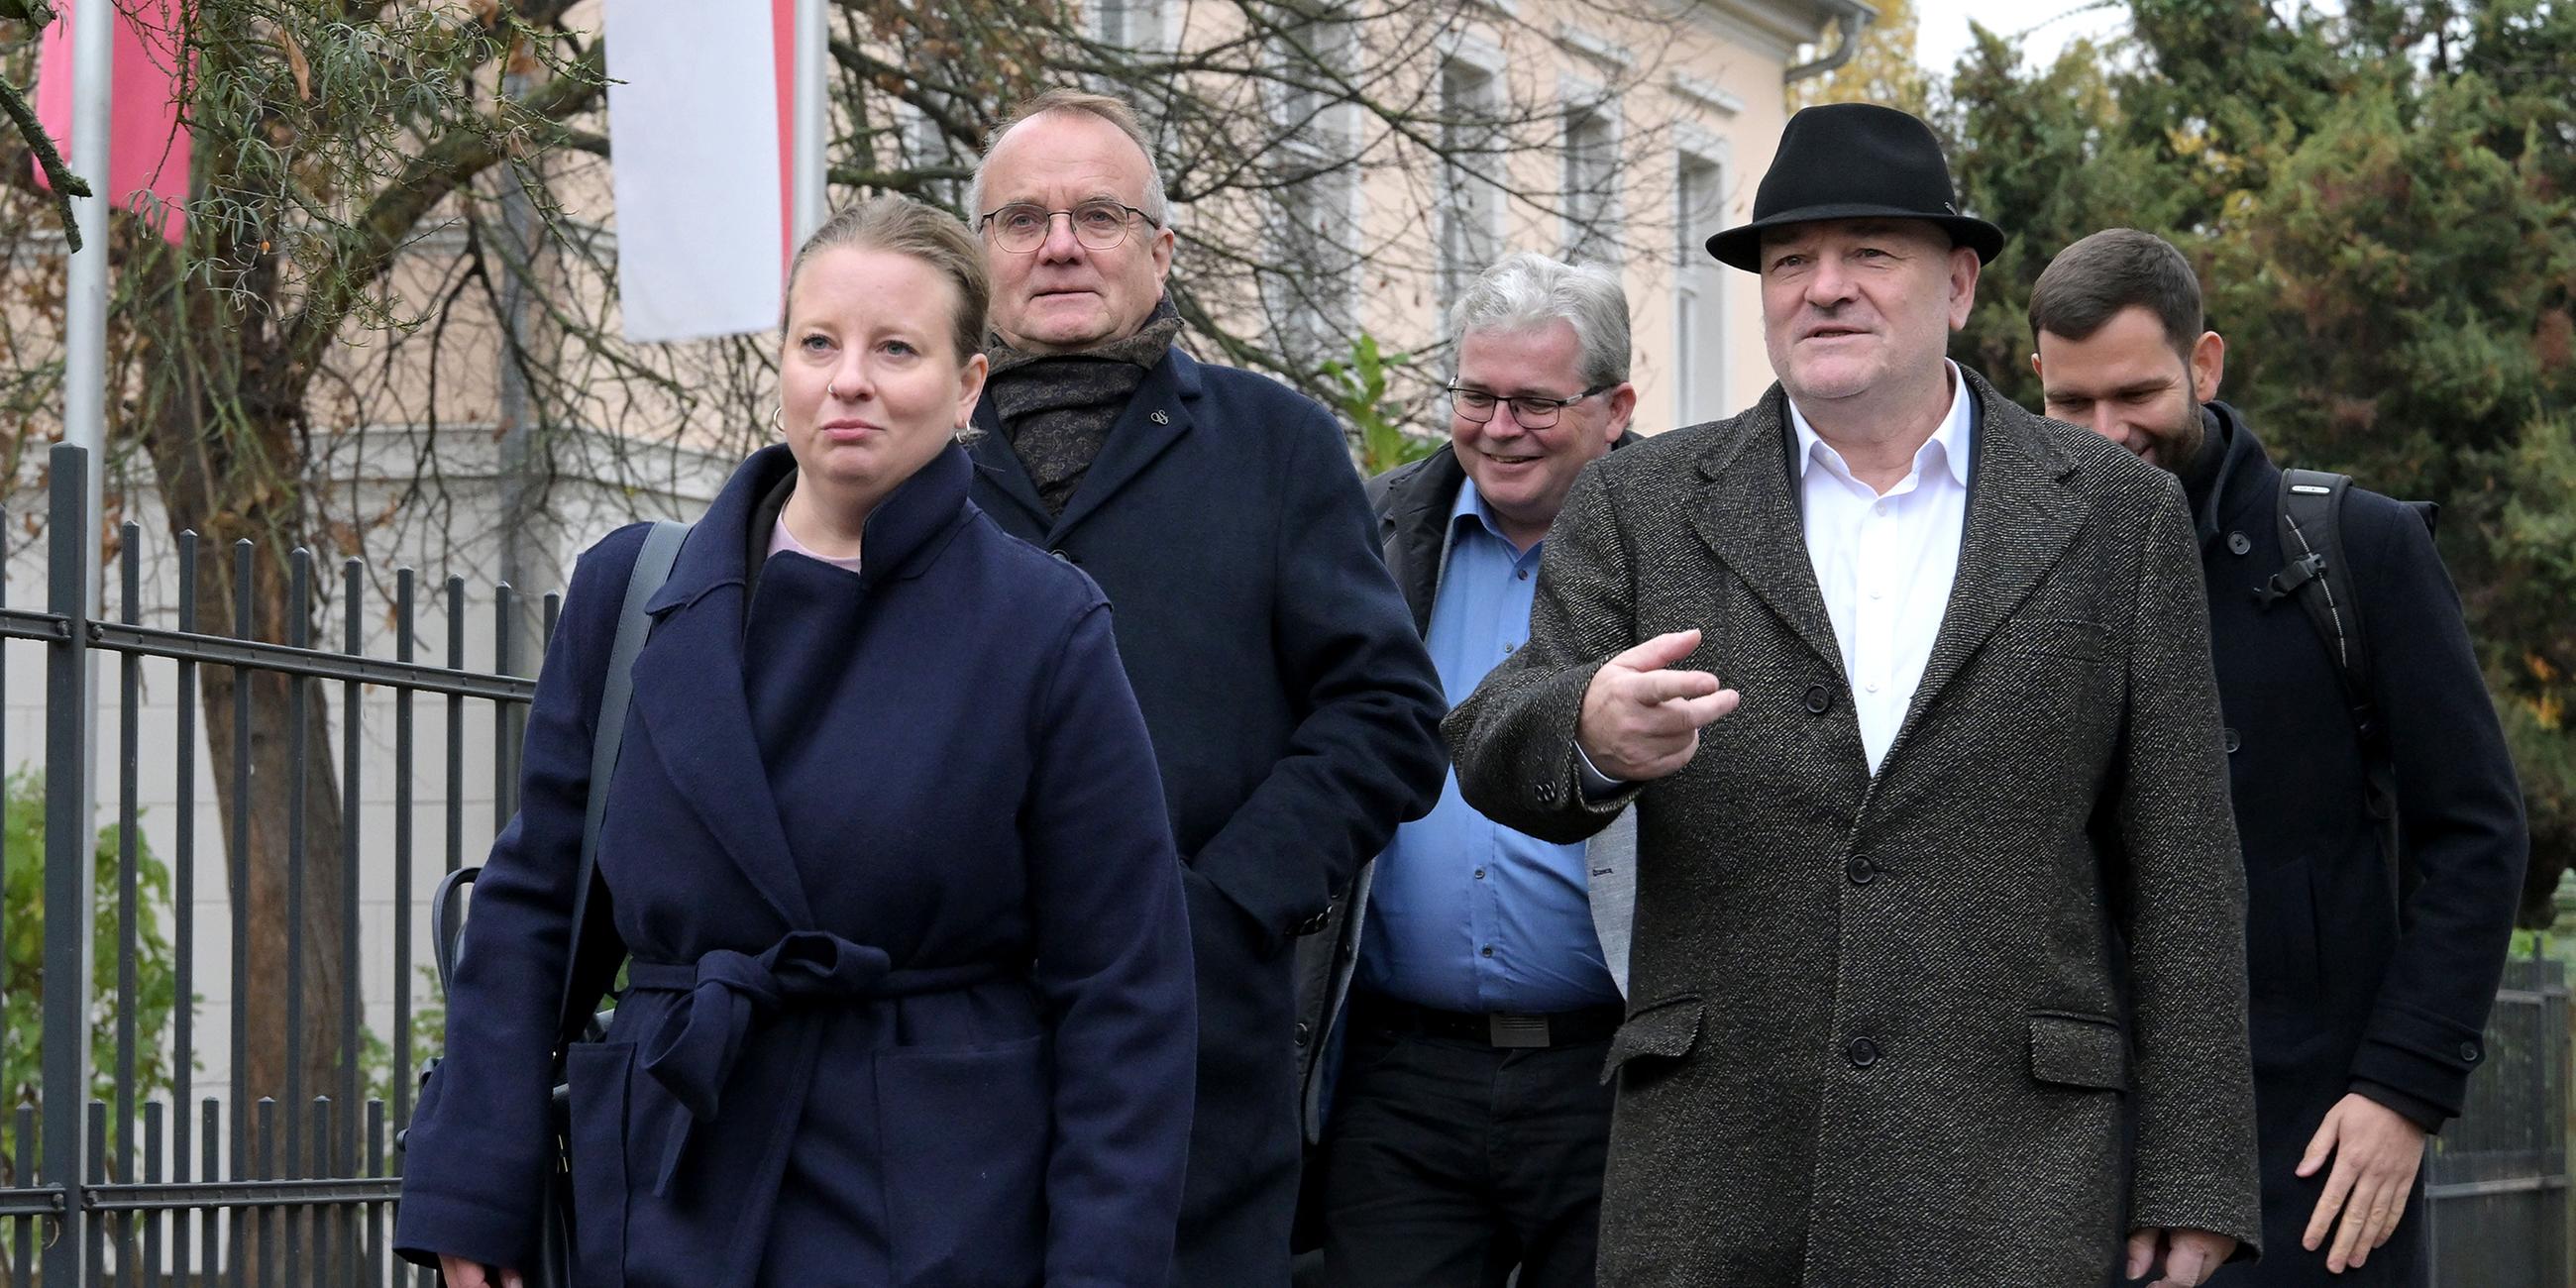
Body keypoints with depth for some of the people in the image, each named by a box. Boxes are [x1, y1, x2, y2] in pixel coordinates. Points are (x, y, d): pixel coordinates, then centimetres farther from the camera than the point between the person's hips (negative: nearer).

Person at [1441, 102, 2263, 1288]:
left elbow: (2180, 872, 6)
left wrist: (2192, 1179, 1)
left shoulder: (2112, 517, 8)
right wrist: (1595, 733, -27)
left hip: (2007, 1190, -1)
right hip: (1711, 1181, 1)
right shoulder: (1640, 508, 9)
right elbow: (1497, 757, -3)